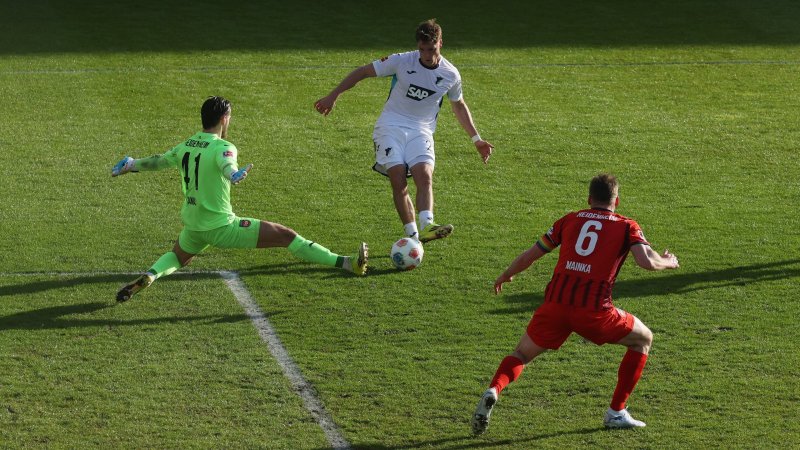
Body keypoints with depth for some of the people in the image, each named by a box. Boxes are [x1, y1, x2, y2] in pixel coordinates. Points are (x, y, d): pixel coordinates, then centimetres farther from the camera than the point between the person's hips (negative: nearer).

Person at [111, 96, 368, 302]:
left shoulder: (184, 147, 6)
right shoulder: (222, 147, -14)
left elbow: (157, 162, 21)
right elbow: (227, 166, -37)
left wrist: (131, 166, 39)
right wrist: (236, 175, -58)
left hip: (192, 227, 7)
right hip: (221, 227, -6)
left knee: (177, 258, 37)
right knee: (286, 235, -6)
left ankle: (148, 276, 6)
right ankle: (347, 264, -10)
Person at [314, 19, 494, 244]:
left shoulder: (451, 75, 1)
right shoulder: (401, 61, -7)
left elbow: (459, 106, 20)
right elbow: (364, 71, 2)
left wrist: (477, 139, 20)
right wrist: (333, 96, 0)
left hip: (421, 131, 2)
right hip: (391, 126, -2)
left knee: (425, 177, -24)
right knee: (399, 181, -19)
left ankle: (426, 227, -39)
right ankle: (413, 236, -20)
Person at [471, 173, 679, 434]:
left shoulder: (569, 220, 18)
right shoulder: (627, 226, 11)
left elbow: (528, 257, 21)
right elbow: (646, 262, -7)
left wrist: (505, 276, 39)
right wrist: (668, 263, 16)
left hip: (555, 304, 3)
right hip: (594, 310, -2)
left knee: (522, 354, 22)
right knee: (643, 340, 23)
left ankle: (493, 391, -11)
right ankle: (616, 412, 19)